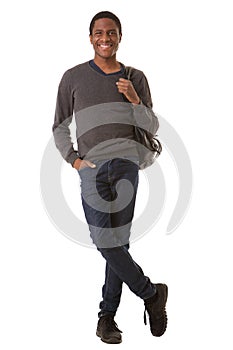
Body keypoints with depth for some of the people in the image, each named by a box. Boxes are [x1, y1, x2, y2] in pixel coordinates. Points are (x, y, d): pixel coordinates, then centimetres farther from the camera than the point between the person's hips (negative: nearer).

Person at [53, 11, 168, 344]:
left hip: (126, 161, 1)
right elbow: (60, 128, 16)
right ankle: (151, 293, 9)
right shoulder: (73, 77, 11)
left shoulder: (135, 78, 14)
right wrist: (74, 160, 3)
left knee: (118, 240, -2)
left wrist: (135, 101, -4)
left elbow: (152, 127, 14)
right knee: (104, 240, -10)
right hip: (90, 167, -1)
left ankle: (107, 316, 9)